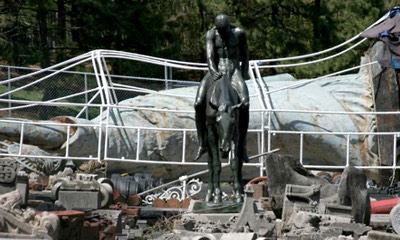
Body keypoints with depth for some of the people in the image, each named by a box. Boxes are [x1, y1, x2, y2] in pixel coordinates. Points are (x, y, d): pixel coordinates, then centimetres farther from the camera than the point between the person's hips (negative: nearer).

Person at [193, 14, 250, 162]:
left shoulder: (239, 33, -2)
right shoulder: (211, 34, -2)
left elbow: (245, 56, 8)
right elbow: (209, 55, -14)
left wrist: (244, 74, -1)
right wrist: (212, 70, -33)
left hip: (234, 71, -1)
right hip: (216, 71, 1)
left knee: (245, 104, -27)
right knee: (198, 104, -20)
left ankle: (241, 146, -17)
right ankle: (202, 144, -6)